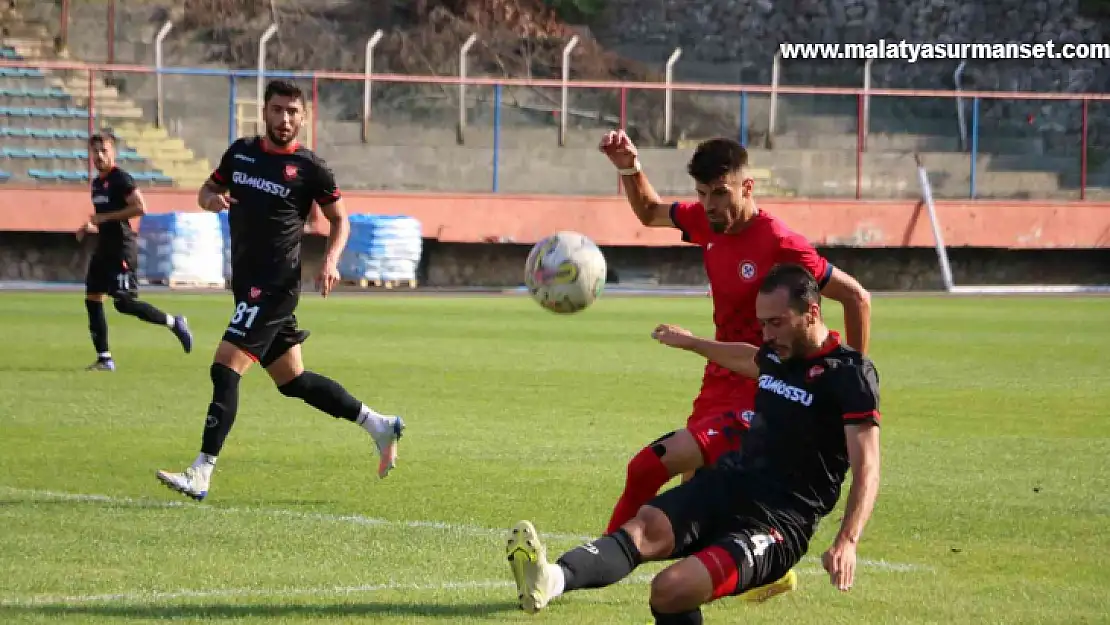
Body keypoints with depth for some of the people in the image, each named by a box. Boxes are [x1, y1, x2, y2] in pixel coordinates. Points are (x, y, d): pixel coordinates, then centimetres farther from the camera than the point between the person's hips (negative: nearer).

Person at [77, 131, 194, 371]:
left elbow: (140, 208, -21)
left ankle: (174, 323, 2)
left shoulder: (120, 179, -11)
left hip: (122, 248, -9)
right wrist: (91, 227, 10)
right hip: (104, 247, 9)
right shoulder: (97, 183, 16)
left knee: (124, 303, -14)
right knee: (93, 299, 4)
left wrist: (105, 217, -19)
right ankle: (104, 359, 8)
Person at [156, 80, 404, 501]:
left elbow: (339, 220, 5)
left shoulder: (309, 168, -5)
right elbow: (209, 189, 22)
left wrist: (330, 262, -12)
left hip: (274, 287, -7)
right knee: (293, 380, 14)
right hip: (248, 284, 8)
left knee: (225, 368, -16)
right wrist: (211, 199, -2)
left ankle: (200, 476, -17)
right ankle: (380, 425, 28)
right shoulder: (240, 152, 11)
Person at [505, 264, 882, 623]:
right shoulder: (778, 354, 14)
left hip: (778, 525, -6)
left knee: (670, 590, -30)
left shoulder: (849, 374, -11)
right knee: (645, 527, -27)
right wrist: (690, 342, 55)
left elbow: (866, 468, -19)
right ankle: (554, 579, -53)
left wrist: (847, 541, -34)